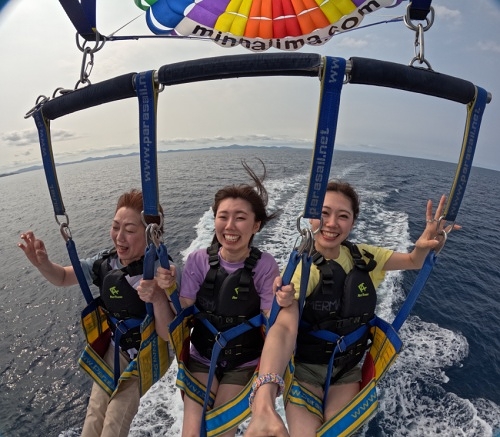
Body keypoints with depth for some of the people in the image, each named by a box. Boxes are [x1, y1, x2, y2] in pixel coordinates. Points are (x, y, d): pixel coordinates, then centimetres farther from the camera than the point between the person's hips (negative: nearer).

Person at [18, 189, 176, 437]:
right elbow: (63, 278, 3)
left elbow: (168, 335, -28)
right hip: (115, 348, 5)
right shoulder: (106, 261, -12)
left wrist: (158, 299, -47)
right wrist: (43, 263, -20)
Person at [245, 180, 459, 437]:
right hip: (304, 368, -3)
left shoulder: (362, 256, -7)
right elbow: (284, 328, -39)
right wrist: (264, 403, -55)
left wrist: (424, 245, -23)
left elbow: (413, 262, 4)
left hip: (348, 369, 4)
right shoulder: (300, 267, -24)